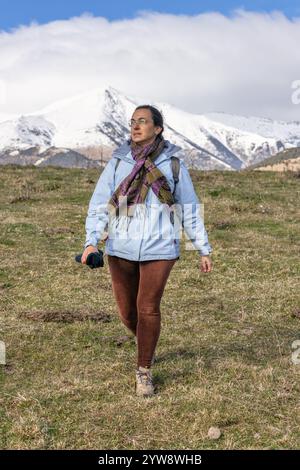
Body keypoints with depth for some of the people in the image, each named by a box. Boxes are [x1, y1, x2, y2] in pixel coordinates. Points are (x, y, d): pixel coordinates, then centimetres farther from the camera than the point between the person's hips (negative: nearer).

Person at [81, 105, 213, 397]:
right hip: (121, 248, 2)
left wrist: (204, 250, 6)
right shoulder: (118, 161, 2)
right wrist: (91, 242, -17)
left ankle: (144, 372, 12)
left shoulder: (173, 163, -1)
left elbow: (189, 209, 5)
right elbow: (99, 204, -3)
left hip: (159, 248, -2)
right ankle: (147, 346, 43)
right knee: (127, 310, 10)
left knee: (148, 308, -6)